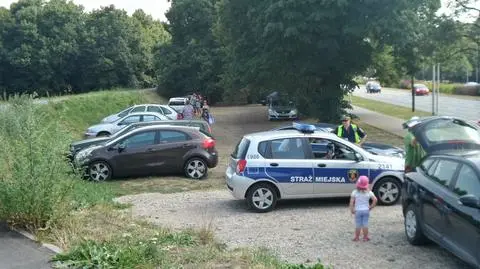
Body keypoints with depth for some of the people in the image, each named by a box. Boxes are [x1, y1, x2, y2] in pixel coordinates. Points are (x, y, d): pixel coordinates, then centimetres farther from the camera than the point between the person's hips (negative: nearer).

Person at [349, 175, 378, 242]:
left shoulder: (355, 192, -10)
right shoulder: (369, 192, -6)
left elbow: (351, 202, -12)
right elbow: (375, 200, -10)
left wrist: (352, 210, -3)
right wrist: (371, 207, 1)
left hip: (358, 211, -1)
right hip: (366, 210, 1)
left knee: (358, 225, 7)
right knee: (365, 224, 8)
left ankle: (357, 237, 16)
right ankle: (365, 237, 15)